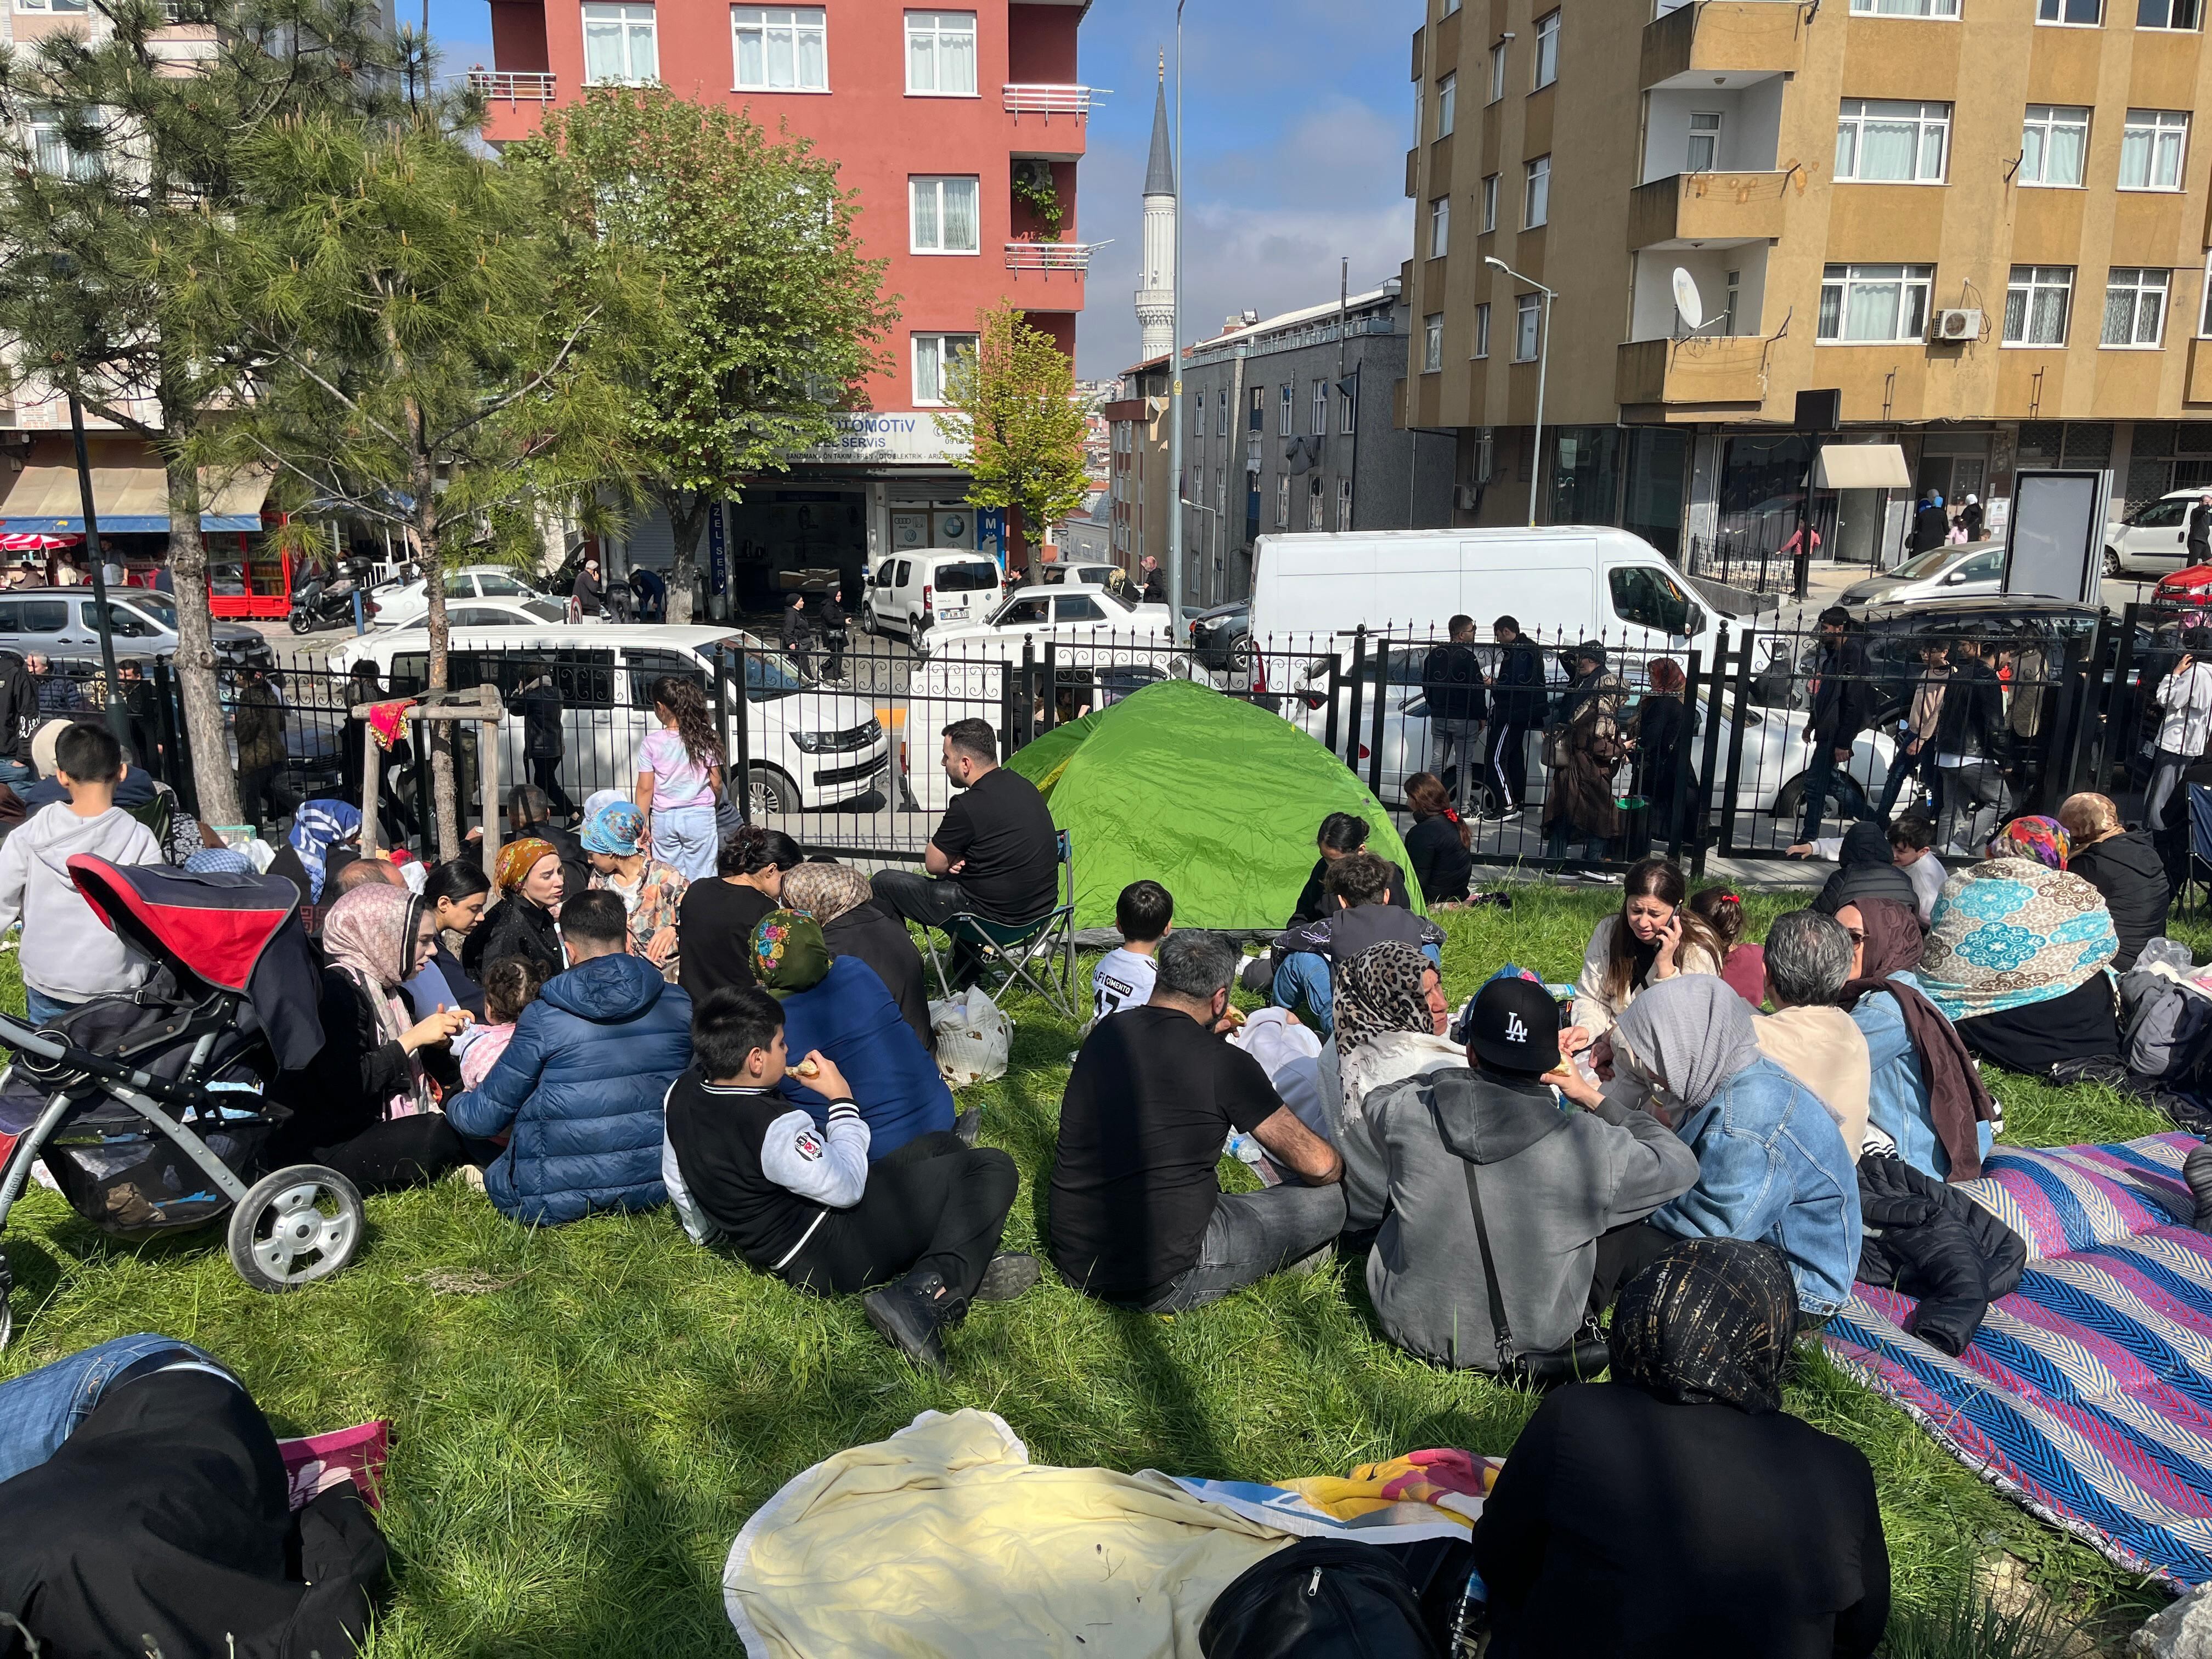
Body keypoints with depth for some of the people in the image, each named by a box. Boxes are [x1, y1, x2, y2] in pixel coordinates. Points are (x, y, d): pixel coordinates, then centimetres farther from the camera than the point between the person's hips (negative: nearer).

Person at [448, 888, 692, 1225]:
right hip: (654, 1187, 2)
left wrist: (453, 1103, 19)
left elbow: (483, 1118, -5)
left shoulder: (543, 1019, -15)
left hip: (556, 1199, -2)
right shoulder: (680, 1005, -6)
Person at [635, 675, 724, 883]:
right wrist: (713, 806, 21)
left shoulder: (651, 744, -7)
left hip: (663, 818, 0)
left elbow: (645, 789, -5)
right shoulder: (704, 740, -3)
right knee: (700, 879, 5)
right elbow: (716, 784, 2)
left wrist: (641, 824, 4)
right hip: (699, 817, 0)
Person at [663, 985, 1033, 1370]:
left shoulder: (684, 1090, -4)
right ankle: (929, 1293, -21)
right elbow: (848, 1186, -21)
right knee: (993, 1170, -15)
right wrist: (841, 1099, -10)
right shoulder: (775, 1127, -32)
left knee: (941, 1145, 20)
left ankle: (974, 1264, 3)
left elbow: (676, 1180, 13)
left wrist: (709, 1231, 33)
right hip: (829, 1257, -10)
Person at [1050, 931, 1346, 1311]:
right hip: (1159, 1286, -7)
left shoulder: (1106, 1031, 2)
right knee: (1327, 1200, 2)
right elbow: (1318, 1164, -7)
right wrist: (1341, 1166, 16)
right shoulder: (1226, 1063, -14)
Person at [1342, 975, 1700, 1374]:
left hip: (1410, 1325, 2)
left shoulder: (1403, 1112, -21)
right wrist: (1594, 1098, 3)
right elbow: (1679, 1165, -4)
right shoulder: (1591, 1146, -25)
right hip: (1531, 1341, -1)